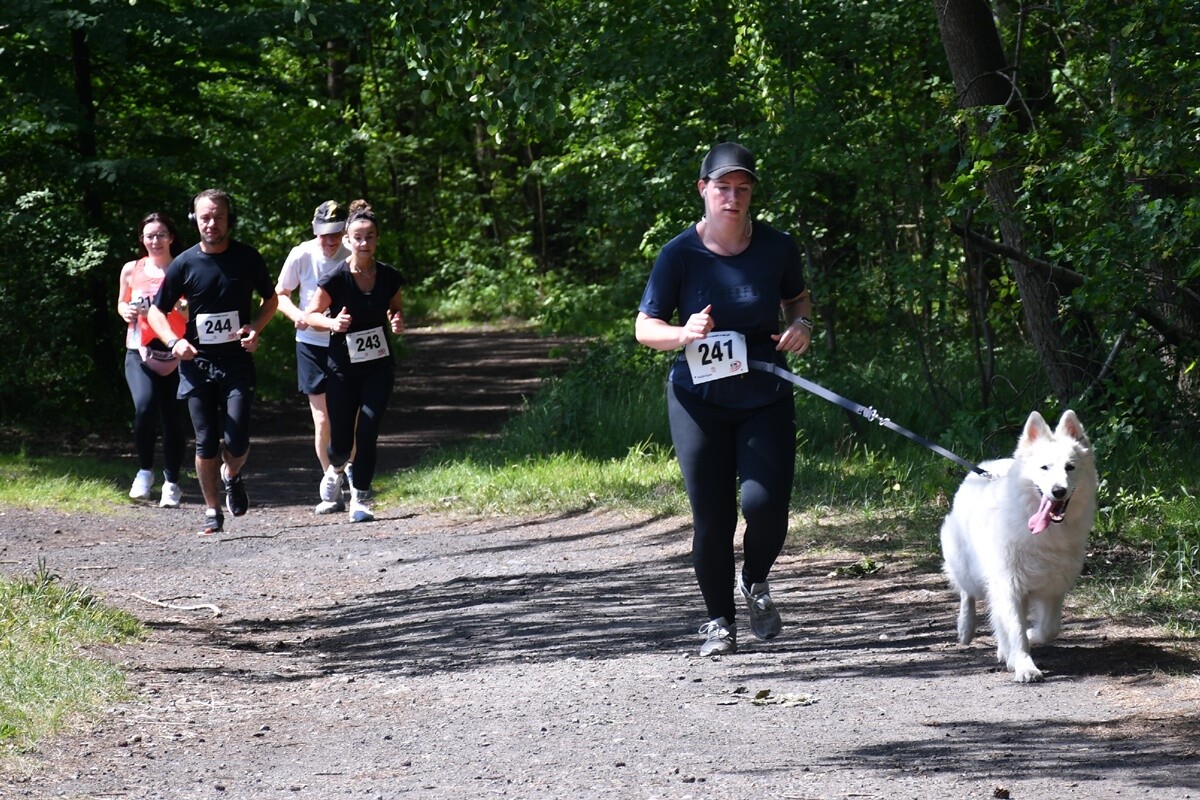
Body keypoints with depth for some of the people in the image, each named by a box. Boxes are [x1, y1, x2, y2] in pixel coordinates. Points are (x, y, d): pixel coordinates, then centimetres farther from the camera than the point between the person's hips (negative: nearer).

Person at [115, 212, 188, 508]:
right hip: (139, 353, 0)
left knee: (173, 418, 3)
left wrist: (186, 309, -13)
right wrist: (126, 311, 1)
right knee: (145, 407, -23)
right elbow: (122, 303, 23)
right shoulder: (131, 270, 8)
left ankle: (171, 483, 21)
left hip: (173, 355, 0)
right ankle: (145, 470, -2)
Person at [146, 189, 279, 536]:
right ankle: (212, 513, 16)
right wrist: (174, 341, -12)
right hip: (197, 363, 1)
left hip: (237, 361, -1)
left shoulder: (247, 258, 0)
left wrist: (255, 329, -4)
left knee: (237, 442, -11)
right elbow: (156, 312, 6)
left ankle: (232, 476, 24)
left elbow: (270, 300, 15)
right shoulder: (184, 264, -1)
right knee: (206, 444, 1)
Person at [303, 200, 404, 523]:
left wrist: (397, 322, -8)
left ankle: (360, 499, 6)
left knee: (367, 432, -9)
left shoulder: (389, 277, -4)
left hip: (379, 367, 2)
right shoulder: (335, 280, -14)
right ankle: (336, 468, 37)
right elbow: (311, 314, -3)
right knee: (341, 442, 0)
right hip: (343, 370, -2)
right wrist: (332, 323, -23)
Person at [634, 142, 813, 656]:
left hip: (765, 398, 1)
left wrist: (801, 325, -3)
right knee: (712, 518, -1)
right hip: (700, 400, -1)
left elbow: (797, 296, 19)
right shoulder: (680, 254, -8)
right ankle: (719, 620, 20)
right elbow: (645, 328, -4)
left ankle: (756, 583, 18)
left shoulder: (776, 248, -1)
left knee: (765, 503, -14)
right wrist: (685, 334, -25)